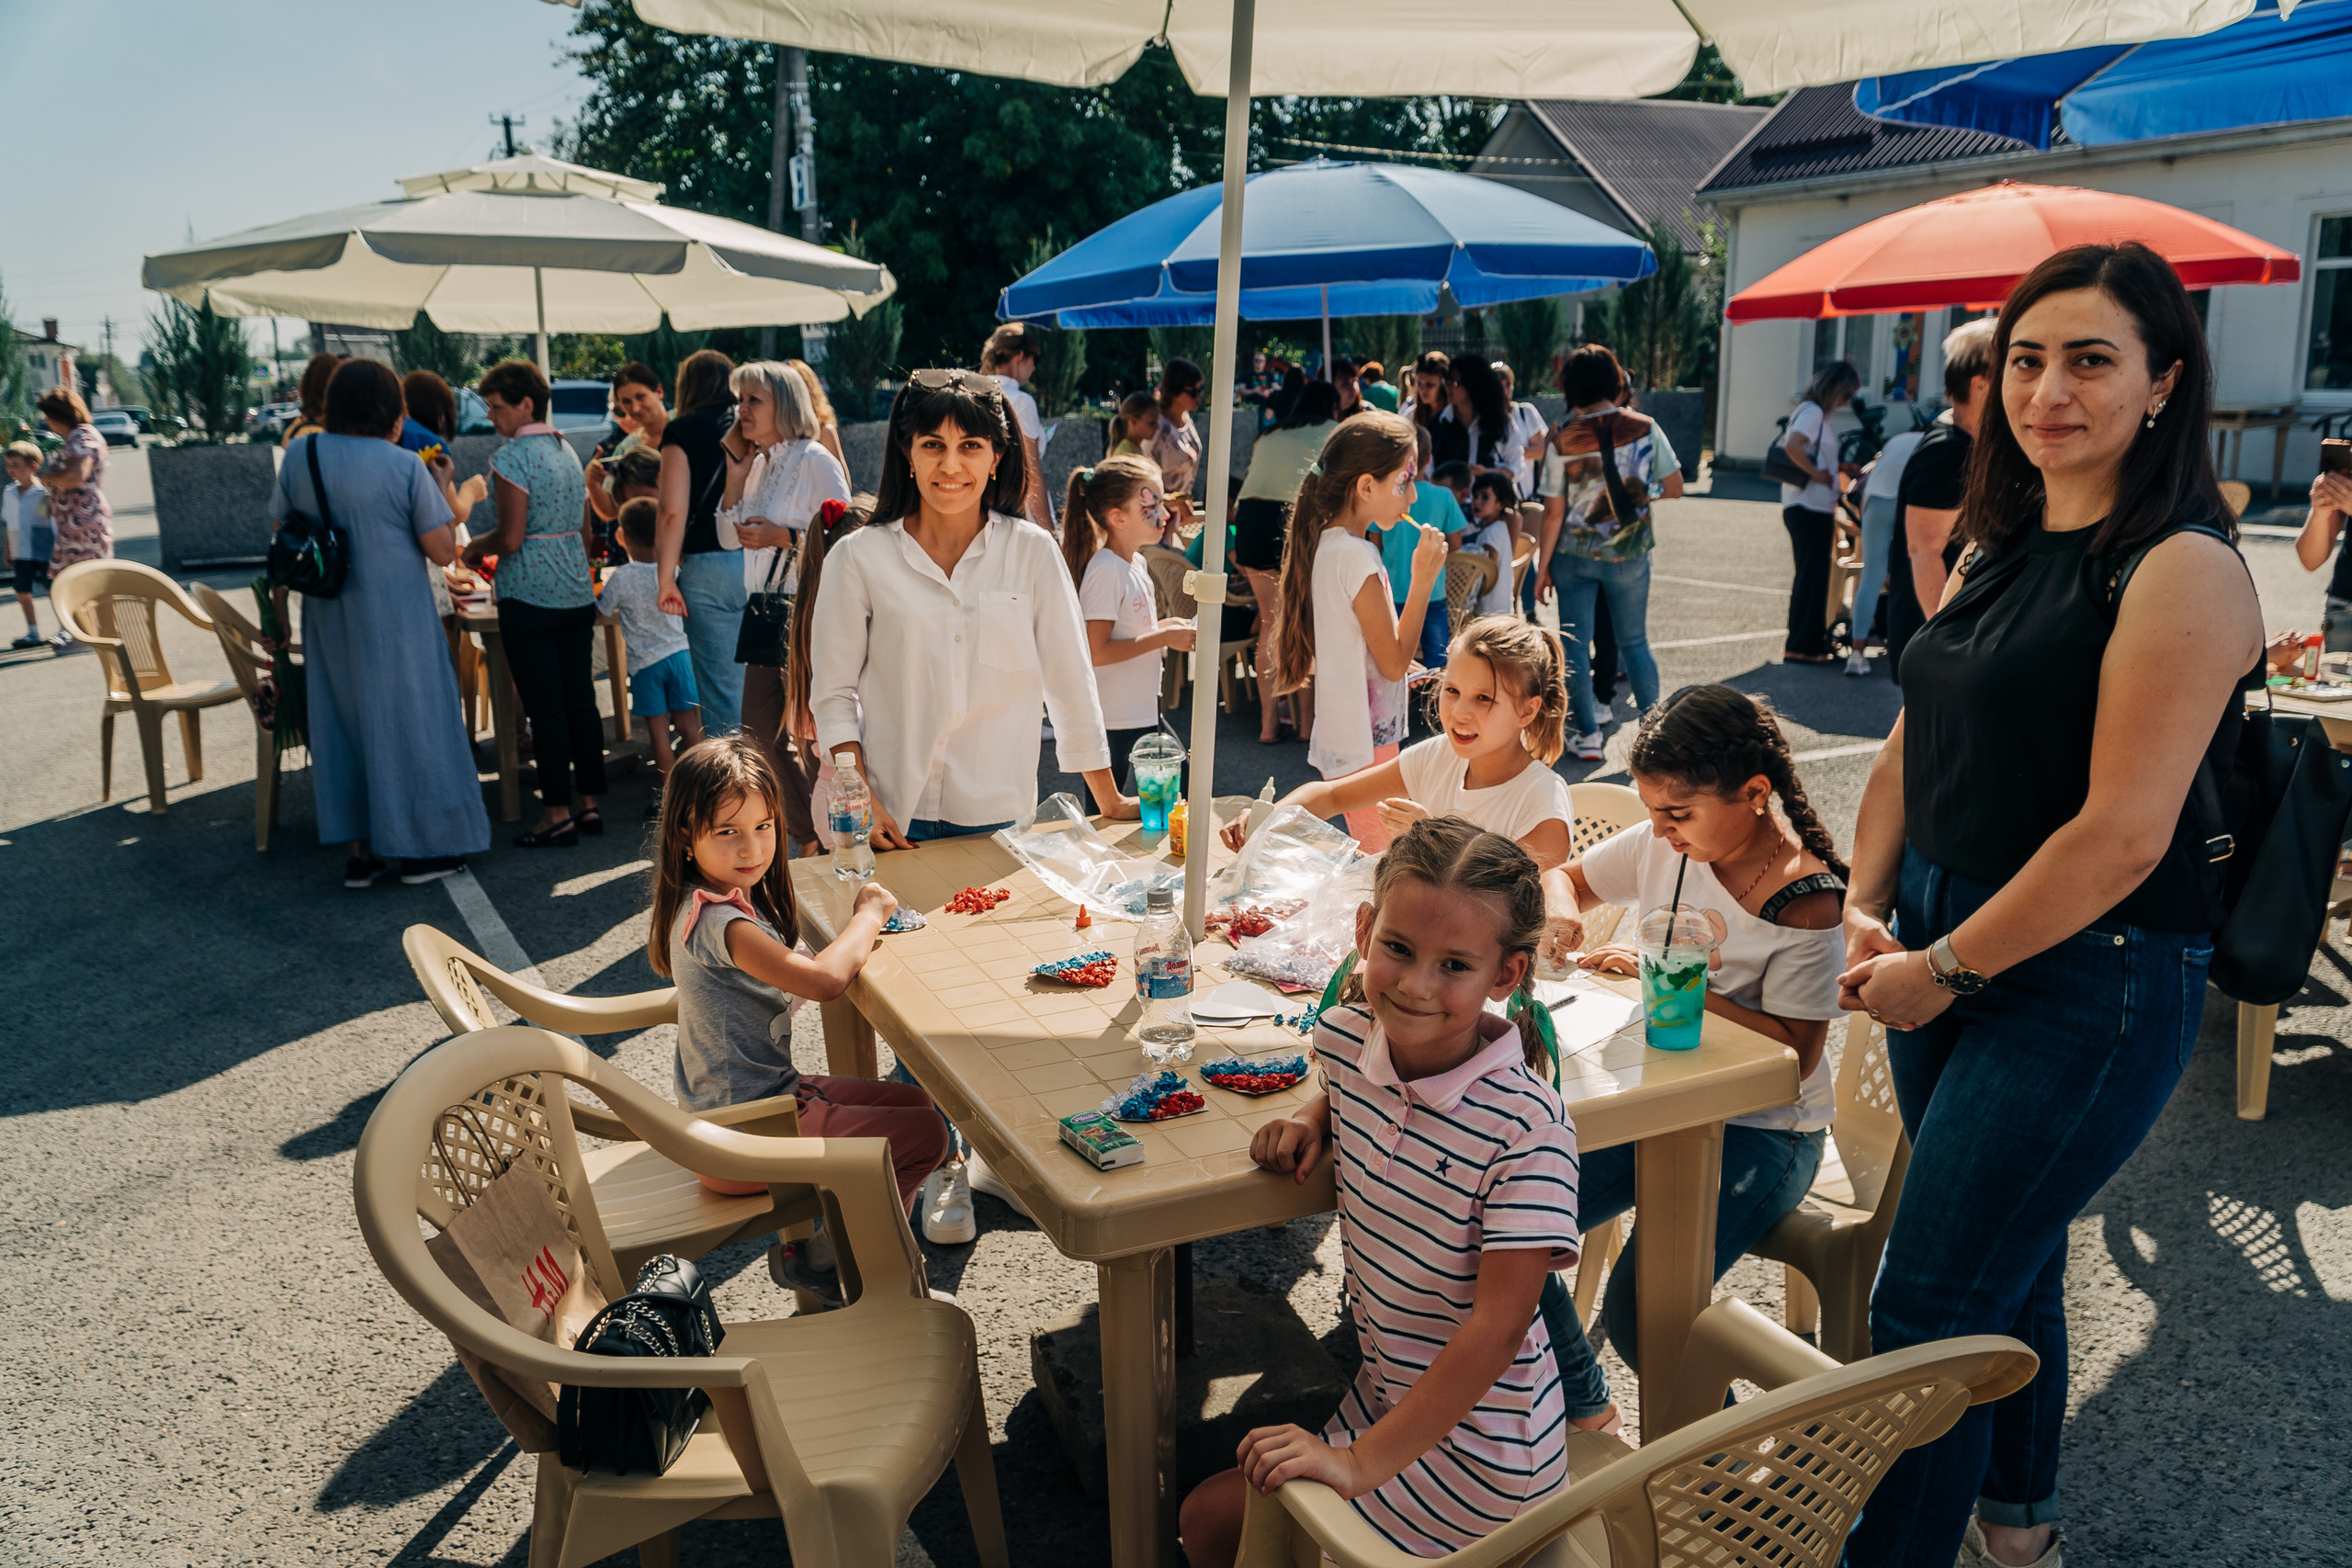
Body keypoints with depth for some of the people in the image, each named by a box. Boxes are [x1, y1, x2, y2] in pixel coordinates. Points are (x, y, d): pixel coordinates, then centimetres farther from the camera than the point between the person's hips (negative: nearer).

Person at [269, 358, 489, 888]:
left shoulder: (299, 455, 1)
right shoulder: (406, 467, -12)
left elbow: (281, 533, 7)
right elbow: (444, 551, -10)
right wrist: (442, 493, 2)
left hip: (329, 618, 4)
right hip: (395, 616, -4)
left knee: (342, 724, 12)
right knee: (406, 718, 5)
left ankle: (357, 854, 16)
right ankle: (418, 849, 12)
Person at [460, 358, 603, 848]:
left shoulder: (511, 457, -12)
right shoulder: (568, 452, 12)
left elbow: (511, 537, -16)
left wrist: (476, 547, 4)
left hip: (530, 596, -7)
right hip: (577, 591, 8)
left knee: (544, 707, -3)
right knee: (581, 698, 10)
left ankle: (557, 816, 2)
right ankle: (589, 803, 16)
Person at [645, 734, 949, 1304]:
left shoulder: (729, 899, 5)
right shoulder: (717, 921, -28)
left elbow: (793, 983, 12)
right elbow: (823, 980, -36)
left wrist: (858, 933, -2)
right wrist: (869, 914, -19)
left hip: (766, 1092, 10)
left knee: (916, 1102, 17)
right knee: (925, 1133, -8)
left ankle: (804, 1236, 21)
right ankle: (820, 1260, 10)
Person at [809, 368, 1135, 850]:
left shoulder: (1032, 552, 0)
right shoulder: (860, 557, -1)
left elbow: (1070, 683, 5)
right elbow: (833, 692, 3)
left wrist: (1110, 802, 8)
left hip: (998, 813, 1)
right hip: (894, 817, 0)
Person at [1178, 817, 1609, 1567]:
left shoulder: (1527, 1128, -26)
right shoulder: (1348, 1033, -8)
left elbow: (1498, 1324, -24)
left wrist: (1364, 1461, -23)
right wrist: (1313, 1119, -3)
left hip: (1476, 1453, -7)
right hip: (1393, 1389, 7)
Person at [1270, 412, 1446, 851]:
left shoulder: (1326, 544, 10)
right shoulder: (1357, 555, -19)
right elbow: (1394, 662, -16)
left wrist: (1408, 668, 21)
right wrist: (1422, 580, -14)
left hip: (1339, 743, 10)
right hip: (1365, 747, -10)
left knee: (1373, 863, 15)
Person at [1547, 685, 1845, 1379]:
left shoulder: (1807, 903, -19)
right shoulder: (1663, 845, -3)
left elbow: (1794, 1055, -19)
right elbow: (1570, 878, 15)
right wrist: (1559, 905, -10)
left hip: (1758, 1131, -6)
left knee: (1640, 1314, -24)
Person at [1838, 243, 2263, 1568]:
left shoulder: (2184, 569, -15)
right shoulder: (1998, 549, 10)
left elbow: (2122, 835, -21)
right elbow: (1912, 745, 11)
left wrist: (1945, 969, -14)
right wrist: (1865, 911, -1)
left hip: (2086, 986, -8)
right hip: (1945, 957, 8)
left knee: (1926, 1311, -3)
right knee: (2009, 1261, 22)